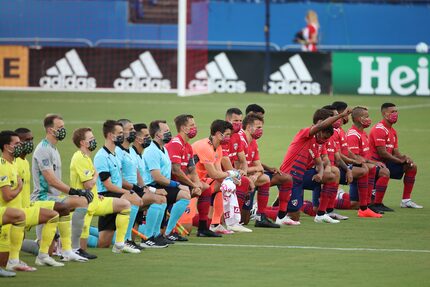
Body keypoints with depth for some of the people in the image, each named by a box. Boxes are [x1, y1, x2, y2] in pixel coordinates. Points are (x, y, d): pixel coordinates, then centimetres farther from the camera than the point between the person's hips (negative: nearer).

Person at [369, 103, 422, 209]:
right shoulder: (379, 129, -15)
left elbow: (395, 152, 13)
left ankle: (406, 200, 13)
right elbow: (382, 152, -21)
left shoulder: (393, 131, 16)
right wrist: (400, 160, -14)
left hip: (386, 161, 10)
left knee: (412, 167, 11)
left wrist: (404, 158, -10)